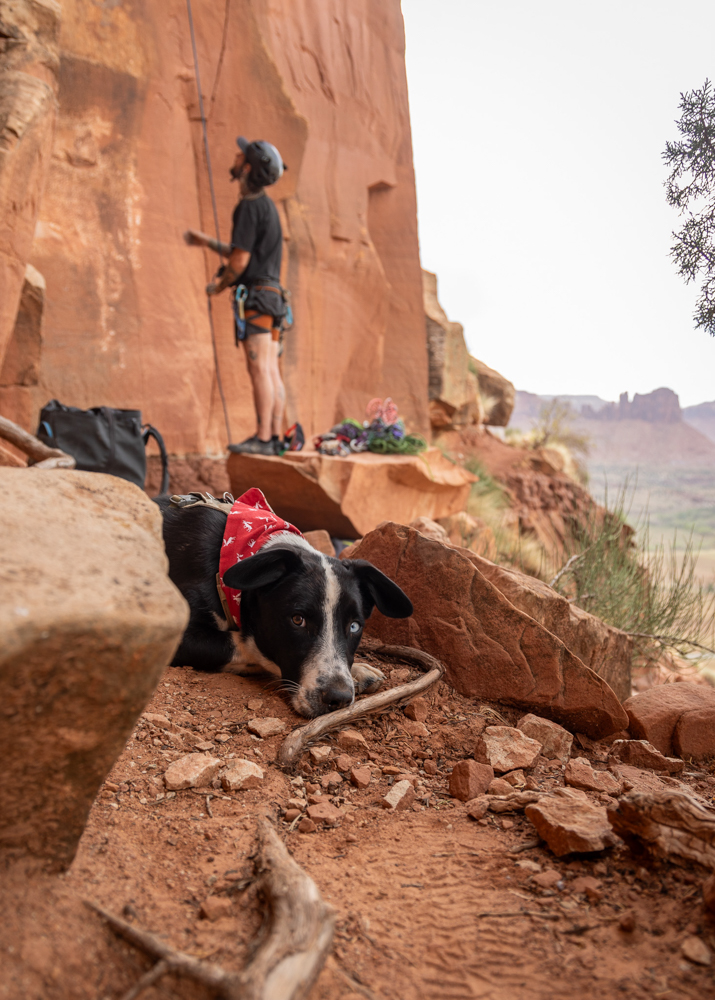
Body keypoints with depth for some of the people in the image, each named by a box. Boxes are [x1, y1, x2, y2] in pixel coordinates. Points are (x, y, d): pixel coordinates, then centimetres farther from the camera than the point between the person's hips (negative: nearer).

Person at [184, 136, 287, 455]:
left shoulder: (249, 206, -10)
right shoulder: (267, 205, 21)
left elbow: (240, 260, -15)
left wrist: (218, 285, 2)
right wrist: (206, 241, 31)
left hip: (255, 295, -10)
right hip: (272, 295, 10)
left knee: (259, 369, -11)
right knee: (272, 372, 6)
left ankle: (262, 438, -11)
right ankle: (276, 437, 7)